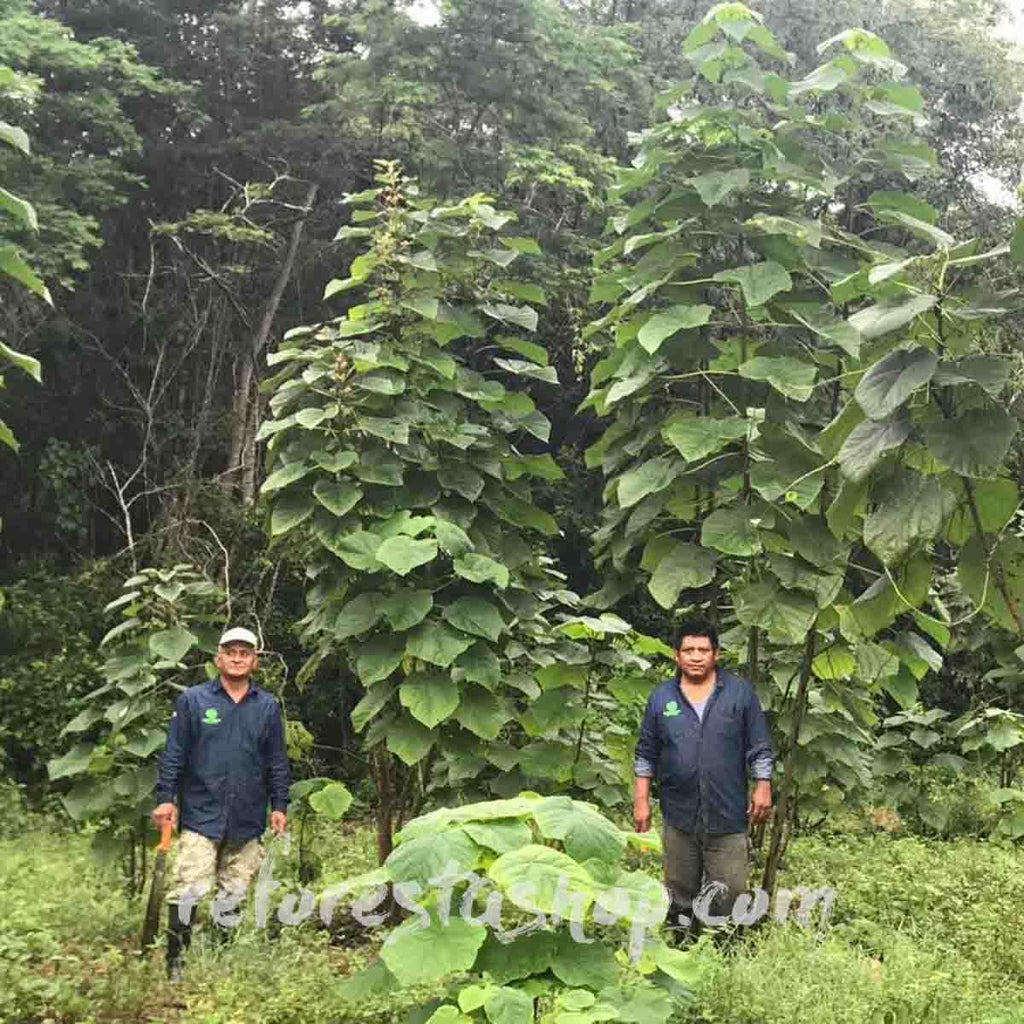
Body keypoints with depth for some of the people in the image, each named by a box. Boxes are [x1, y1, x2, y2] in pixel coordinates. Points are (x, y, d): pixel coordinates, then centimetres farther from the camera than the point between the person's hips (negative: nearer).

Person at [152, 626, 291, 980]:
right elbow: (174, 754, 2)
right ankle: (175, 961, 2)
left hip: (248, 820, 3)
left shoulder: (268, 706, 10)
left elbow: (278, 762, 12)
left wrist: (279, 805, 8)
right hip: (200, 816, -2)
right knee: (188, 891, -9)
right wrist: (166, 797, -4)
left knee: (236, 894, 7)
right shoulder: (193, 699, 3)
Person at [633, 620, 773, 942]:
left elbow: (759, 747, 5)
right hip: (679, 815, 2)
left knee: (731, 891, -1)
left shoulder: (740, 692, 1)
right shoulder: (661, 697, 5)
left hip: (728, 816, -1)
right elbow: (646, 755, 9)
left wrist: (763, 788, -1)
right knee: (679, 893, 10)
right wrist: (641, 801, 5)